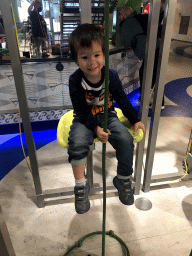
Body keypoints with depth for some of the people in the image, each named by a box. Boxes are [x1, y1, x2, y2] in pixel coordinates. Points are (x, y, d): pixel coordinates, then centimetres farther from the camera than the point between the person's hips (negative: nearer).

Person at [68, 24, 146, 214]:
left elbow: (122, 100, 4)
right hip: (85, 120, -2)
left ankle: (123, 179, 6)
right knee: (77, 143, -30)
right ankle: (81, 186, -6)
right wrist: (95, 128, -25)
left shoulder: (111, 76, -7)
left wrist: (135, 120, 4)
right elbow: (81, 111, -13)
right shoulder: (75, 81, -14)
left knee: (126, 140, -21)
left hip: (107, 116, 2)